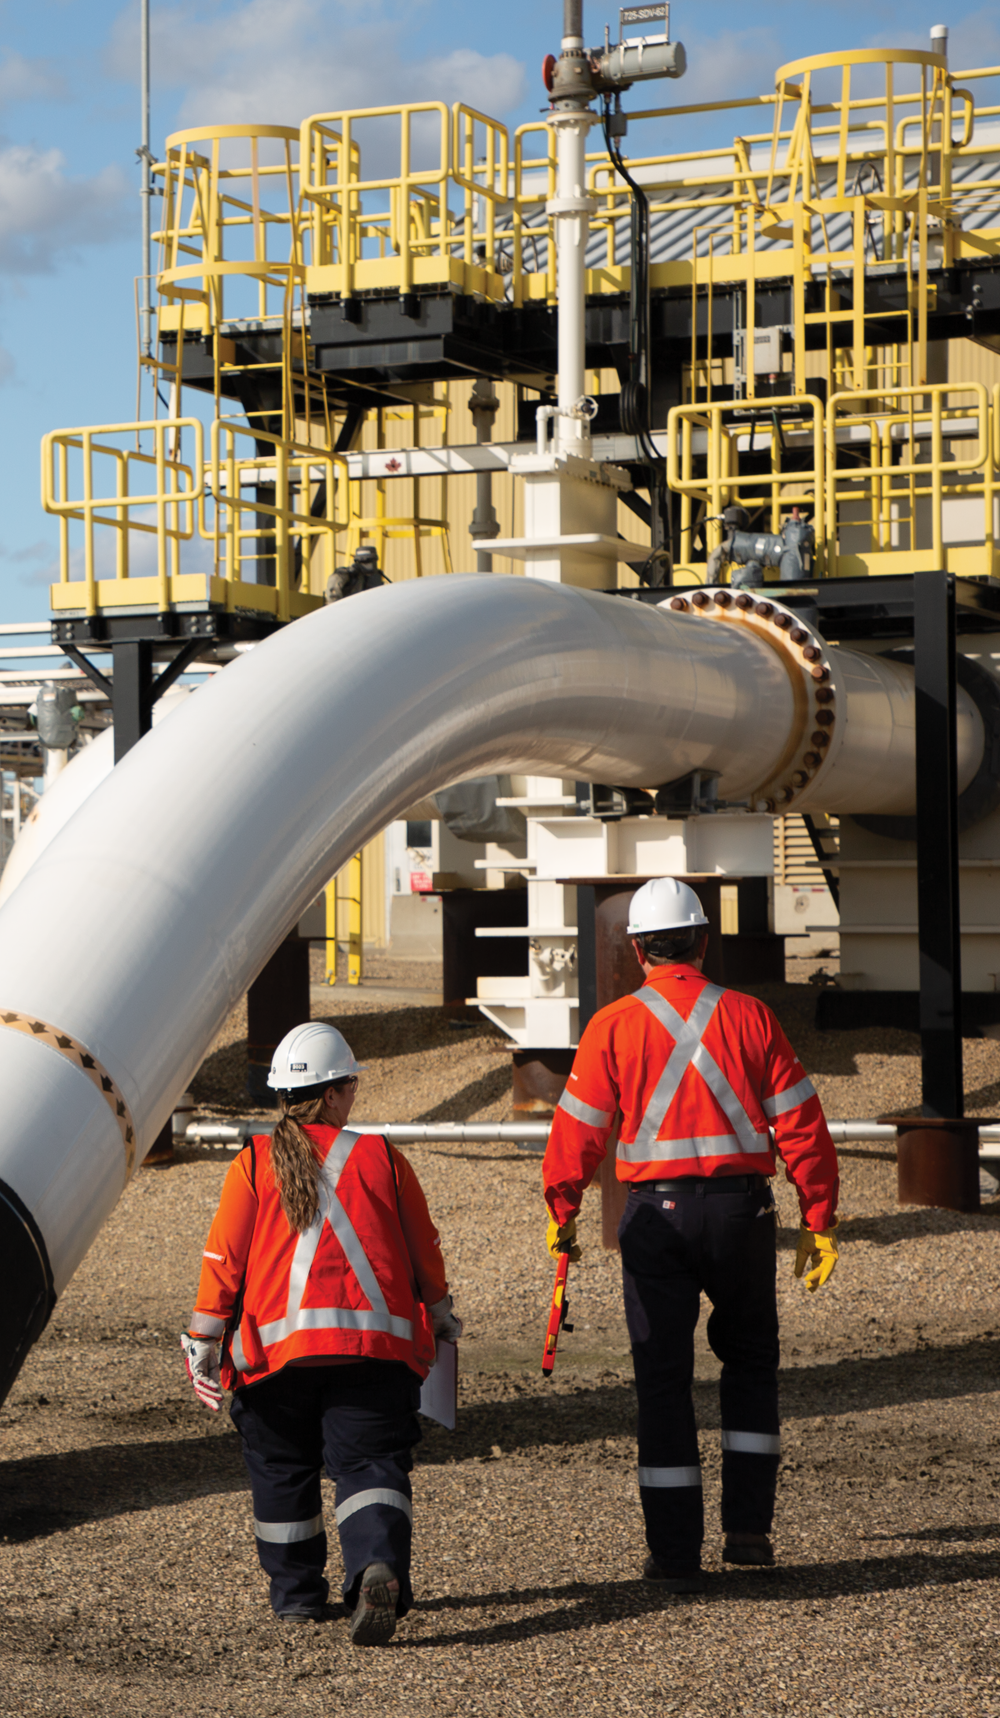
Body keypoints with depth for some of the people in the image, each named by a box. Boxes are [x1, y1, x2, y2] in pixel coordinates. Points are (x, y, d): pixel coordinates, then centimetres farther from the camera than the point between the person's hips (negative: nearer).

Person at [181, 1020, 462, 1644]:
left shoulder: (255, 1163, 1)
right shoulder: (381, 1158, 4)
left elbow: (224, 1258, 0)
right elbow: (424, 1249, 12)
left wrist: (203, 1342, 6)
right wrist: (441, 1314, 28)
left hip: (279, 1342, 0)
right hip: (375, 1342, 0)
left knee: (283, 1470, 17)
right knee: (371, 1463, -1)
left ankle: (296, 1592, 25)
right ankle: (379, 1565, -26)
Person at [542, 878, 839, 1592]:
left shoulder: (613, 1025, -2)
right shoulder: (749, 1017, 1)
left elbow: (580, 1129, -2)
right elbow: (800, 1124, 0)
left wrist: (561, 1212, 10)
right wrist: (820, 1220, 5)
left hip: (656, 1213, -1)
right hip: (742, 1210, 1)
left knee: (663, 1378, 6)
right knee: (751, 1359, 20)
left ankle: (677, 1554, 5)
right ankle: (748, 1525, 14)